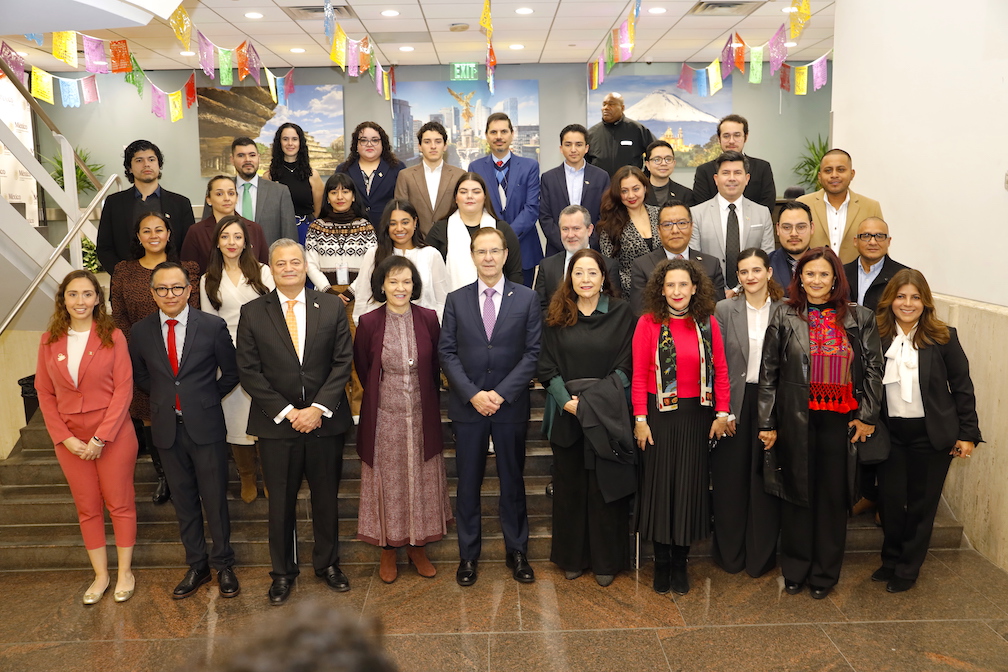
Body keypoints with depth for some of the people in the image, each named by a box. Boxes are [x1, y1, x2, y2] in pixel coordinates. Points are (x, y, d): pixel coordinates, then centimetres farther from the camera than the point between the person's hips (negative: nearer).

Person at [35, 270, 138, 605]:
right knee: (87, 508, 13)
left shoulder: (113, 336, -7)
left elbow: (123, 389, -10)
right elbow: (45, 394, 4)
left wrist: (100, 437, -14)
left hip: (113, 435, -3)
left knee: (119, 503, 7)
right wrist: (64, 438, -6)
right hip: (70, 438, 3)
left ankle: (125, 572, 22)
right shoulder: (50, 341, 2)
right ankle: (100, 575, 26)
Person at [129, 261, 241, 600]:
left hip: (205, 426, -3)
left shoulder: (213, 326, -8)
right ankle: (196, 566, 28)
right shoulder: (141, 331, 0)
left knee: (215, 498, 5)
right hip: (167, 429, 3)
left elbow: (231, 373, 3)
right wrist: (165, 398, 9)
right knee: (183, 500, 14)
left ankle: (224, 566, 22)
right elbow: (139, 375, 16)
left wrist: (206, 399, 3)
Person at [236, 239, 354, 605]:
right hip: (276, 423, -1)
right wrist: (287, 411, -12)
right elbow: (249, 371, -4)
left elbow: (343, 362, -2)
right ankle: (282, 572, 27)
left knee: (327, 497, 13)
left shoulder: (332, 307, 1)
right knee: (280, 502, 10)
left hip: (325, 420, 1)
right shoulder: (252, 313, 0)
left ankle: (327, 563, 32)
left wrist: (319, 407, -12)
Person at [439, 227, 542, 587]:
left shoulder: (526, 298, 1)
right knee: (468, 483, 8)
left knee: (512, 481, 10)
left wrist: (501, 393, -13)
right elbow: (446, 352, 0)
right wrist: (473, 394, -12)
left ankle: (517, 552, 24)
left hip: (510, 406, -1)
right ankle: (468, 555, 21)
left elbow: (532, 352, -4)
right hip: (467, 406, 1)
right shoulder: (456, 299, 4)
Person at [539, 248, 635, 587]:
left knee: (605, 487, 4)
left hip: (607, 414, -1)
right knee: (569, 486, 9)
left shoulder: (620, 312, 1)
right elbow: (547, 366, 2)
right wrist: (566, 401, -12)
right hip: (566, 414, 2)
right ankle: (572, 557, 23)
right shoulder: (557, 315, 5)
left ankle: (606, 561, 18)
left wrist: (591, 400, -12)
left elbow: (625, 367, -3)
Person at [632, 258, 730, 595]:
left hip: (696, 415, 2)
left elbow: (721, 371, 4)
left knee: (690, 485, 7)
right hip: (659, 414, -2)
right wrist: (640, 419, -10)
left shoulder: (707, 323, 3)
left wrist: (722, 413, -3)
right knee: (659, 484, 5)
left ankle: (680, 563, 21)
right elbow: (639, 375, -6)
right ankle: (661, 561, 20)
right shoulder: (648, 323, -4)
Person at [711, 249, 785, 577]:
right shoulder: (724, 309, 0)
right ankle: (730, 554, 24)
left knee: (765, 479, 7)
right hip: (733, 404, 0)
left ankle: (761, 556, 23)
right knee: (730, 479, 7)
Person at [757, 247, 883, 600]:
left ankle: (825, 572, 23)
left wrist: (867, 415, -3)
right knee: (797, 492, 9)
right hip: (795, 420, -1)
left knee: (833, 495, 8)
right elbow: (768, 373, 0)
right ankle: (794, 570, 23)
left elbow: (873, 369, 4)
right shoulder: (784, 319, 1)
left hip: (840, 420, 1)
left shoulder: (859, 319, 4)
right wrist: (767, 423, -2)